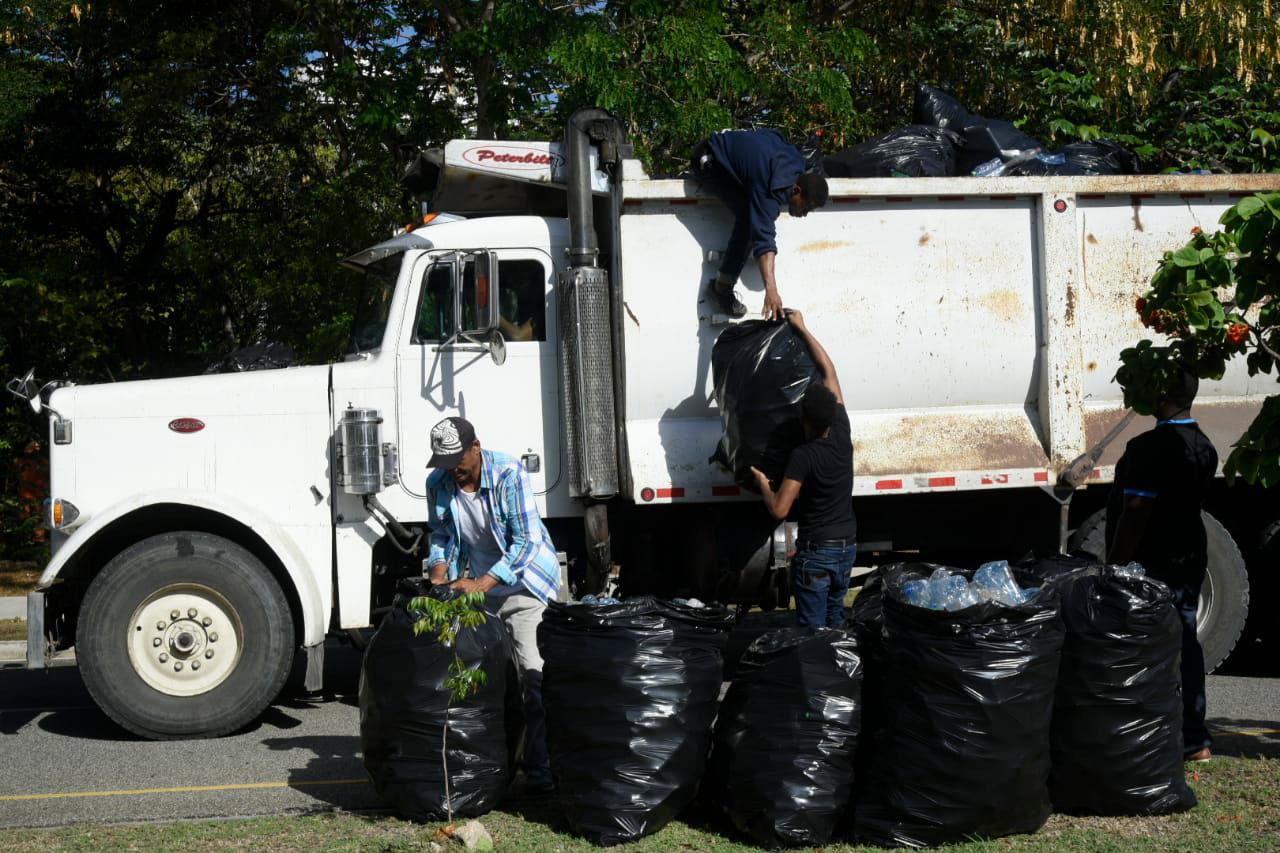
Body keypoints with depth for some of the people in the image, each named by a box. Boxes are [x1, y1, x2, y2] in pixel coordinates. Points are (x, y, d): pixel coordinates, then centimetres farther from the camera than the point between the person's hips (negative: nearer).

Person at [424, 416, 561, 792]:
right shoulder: (438, 483, -6)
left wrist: (481, 584, -29)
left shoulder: (508, 473, -21)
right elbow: (440, 535, 11)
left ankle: (539, 768, -9)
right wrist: (439, 575, -9)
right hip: (477, 585, 5)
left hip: (524, 581, -5)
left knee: (533, 674, -11)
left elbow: (527, 541, -23)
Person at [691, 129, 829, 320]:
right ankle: (722, 287, -15)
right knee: (748, 213, -24)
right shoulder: (769, 190, -35)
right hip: (709, 161, -9)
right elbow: (764, 237, -45)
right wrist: (771, 290, -53)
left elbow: (772, 136, 12)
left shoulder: (797, 161, -10)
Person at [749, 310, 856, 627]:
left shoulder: (803, 456, -20)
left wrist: (763, 484, -1)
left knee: (813, 630, 0)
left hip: (815, 551, -6)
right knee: (836, 622, 18)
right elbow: (828, 370, 3)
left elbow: (779, 509, -20)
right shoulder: (841, 434, -5)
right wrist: (802, 328, 7)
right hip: (847, 546, 6)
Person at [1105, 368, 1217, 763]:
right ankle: (1193, 738, 17)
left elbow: (1134, 514, -22)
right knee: (1184, 641, 13)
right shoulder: (1204, 447, 8)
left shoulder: (1149, 447, -20)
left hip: (1151, 563, -9)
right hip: (1189, 555, 9)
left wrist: (1114, 566, -17)